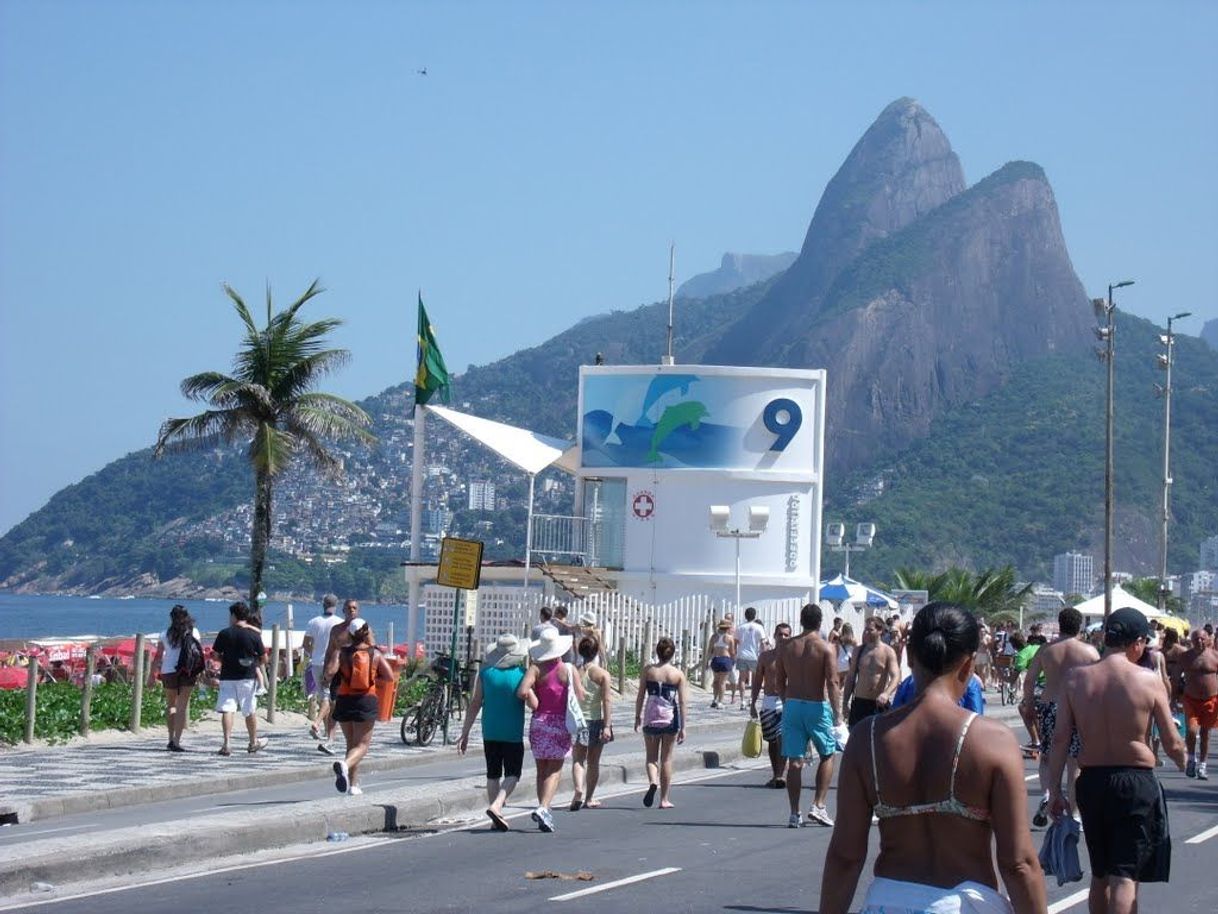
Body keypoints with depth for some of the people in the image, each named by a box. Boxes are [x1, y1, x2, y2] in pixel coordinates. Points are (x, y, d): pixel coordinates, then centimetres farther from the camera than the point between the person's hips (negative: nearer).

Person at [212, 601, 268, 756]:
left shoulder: (224, 634, -4)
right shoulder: (254, 635, -4)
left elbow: (216, 655, -1)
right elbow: (263, 658, 1)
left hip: (227, 677, -1)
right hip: (248, 677, 1)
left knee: (227, 710, -2)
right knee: (250, 711, 13)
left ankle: (227, 743, -15)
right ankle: (254, 742, 26)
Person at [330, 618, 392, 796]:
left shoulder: (343, 653, -1)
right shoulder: (375, 654, -1)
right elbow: (389, 676, -5)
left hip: (344, 701, 2)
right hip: (366, 701, -2)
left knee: (351, 743, 16)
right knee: (362, 744, 0)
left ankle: (354, 784, 13)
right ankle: (345, 764, -32)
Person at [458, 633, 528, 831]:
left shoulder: (485, 672, -2)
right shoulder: (522, 674, -8)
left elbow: (474, 703, 0)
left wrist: (465, 733, 4)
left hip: (490, 731, 3)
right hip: (513, 733, -3)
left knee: (493, 773, 13)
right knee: (512, 774, 5)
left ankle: (496, 819, 13)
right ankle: (497, 805, -19)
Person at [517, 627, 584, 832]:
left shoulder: (536, 669, -4)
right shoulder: (568, 670, -5)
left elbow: (523, 691, -18)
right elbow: (580, 697, -5)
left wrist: (534, 705, -1)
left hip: (539, 722, 2)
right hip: (561, 723, -2)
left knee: (542, 770, 13)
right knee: (554, 770, 0)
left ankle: (544, 812, 14)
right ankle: (543, 808, -19)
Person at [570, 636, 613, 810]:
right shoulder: (602, 674, -5)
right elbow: (607, 701, -12)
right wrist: (607, 726, -13)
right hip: (596, 720, 0)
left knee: (578, 759, 0)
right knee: (593, 762, 12)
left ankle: (579, 790, -25)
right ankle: (589, 798, 20)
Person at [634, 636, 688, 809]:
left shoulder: (648, 670, -2)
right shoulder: (678, 674, -2)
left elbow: (640, 696, -1)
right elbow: (683, 701, -3)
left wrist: (637, 717, 11)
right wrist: (682, 727, 1)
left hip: (651, 717, 0)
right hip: (670, 717, 0)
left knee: (651, 757, 11)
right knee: (666, 758, 10)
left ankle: (653, 782, -20)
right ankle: (664, 799, 13)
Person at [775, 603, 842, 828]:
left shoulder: (786, 646, 3)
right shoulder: (825, 648, -8)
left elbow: (779, 682, 7)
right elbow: (832, 683, -13)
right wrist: (837, 715, -12)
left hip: (792, 706, 3)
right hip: (818, 707, -3)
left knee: (795, 760, 5)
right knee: (827, 755, 15)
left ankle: (794, 813, 3)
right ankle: (818, 805, 5)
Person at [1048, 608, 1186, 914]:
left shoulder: (1075, 678, -2)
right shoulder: (1148, 680, -10)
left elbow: (1060, 740, -3)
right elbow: (1173, 744, -4)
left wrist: (1055, 791, 3)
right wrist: (1184, 762, 18)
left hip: (1090, 782, 4)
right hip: (1136, 782, -4)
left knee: (1100, 875, 19)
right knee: (1125, 877, -4)